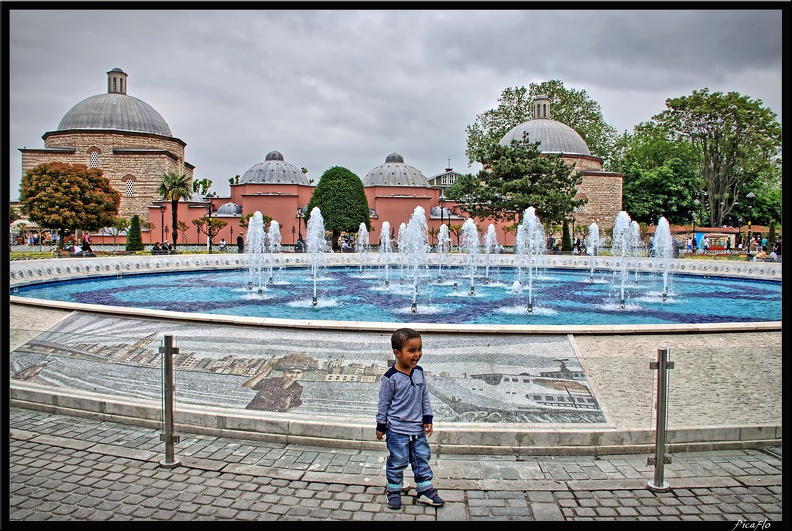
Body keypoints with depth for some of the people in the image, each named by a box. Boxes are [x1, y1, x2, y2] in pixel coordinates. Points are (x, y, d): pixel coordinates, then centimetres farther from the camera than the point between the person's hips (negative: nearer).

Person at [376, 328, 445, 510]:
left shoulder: (419, 372, -1)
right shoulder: (391, 377, -17)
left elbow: (425, 398, 9)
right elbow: (384, 403, -8)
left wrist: (428, 419, 5)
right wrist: (381, 426, -2)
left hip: (418, 428, 5)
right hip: (397, 430, -5)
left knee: (422, 459, 13)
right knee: (397, 462, 6)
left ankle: (425, 491, 26)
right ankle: (393, 491, 25)